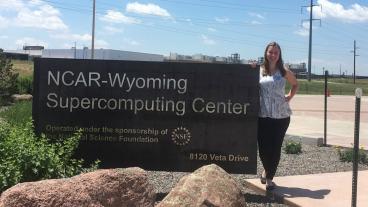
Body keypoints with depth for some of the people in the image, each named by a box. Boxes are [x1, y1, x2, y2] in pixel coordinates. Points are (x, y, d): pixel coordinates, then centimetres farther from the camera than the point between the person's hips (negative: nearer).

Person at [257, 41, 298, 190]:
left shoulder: (284, 72, 5)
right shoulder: (259, 70, 5)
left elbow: (295, 85, 21)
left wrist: (290, 97, 6)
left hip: (281, 115, 0)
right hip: (263, 115, 0)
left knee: (275, 147, 3)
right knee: (263, 147, 2)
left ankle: (269, 178, 18)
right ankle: (267, 170, 33)